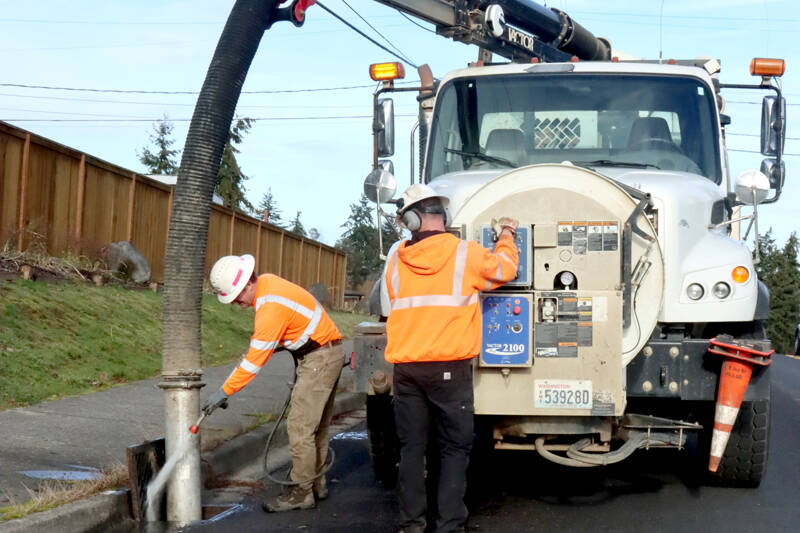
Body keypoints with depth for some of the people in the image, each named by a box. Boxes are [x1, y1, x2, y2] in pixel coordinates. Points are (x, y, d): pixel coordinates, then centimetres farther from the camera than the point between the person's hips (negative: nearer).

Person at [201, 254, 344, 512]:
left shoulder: (271, 307, -26)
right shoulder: (265, 282, 3)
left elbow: (255, 360, -23)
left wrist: (224, 392, -19)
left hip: (320, 359, -10)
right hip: (327, 355, 10)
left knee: (300, 426, -9)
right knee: (315, 425, 14)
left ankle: (301, 492, -4)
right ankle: (317, 485, 21)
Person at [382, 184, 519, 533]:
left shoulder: (396, 260, 5)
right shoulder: (466, 254, -5)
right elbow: (504, 269, 9)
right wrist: (506, 237, 28)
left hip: (406, 366, 3)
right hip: (449, 366, -3)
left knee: (411, 446, 9)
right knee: (454, 448, 4)